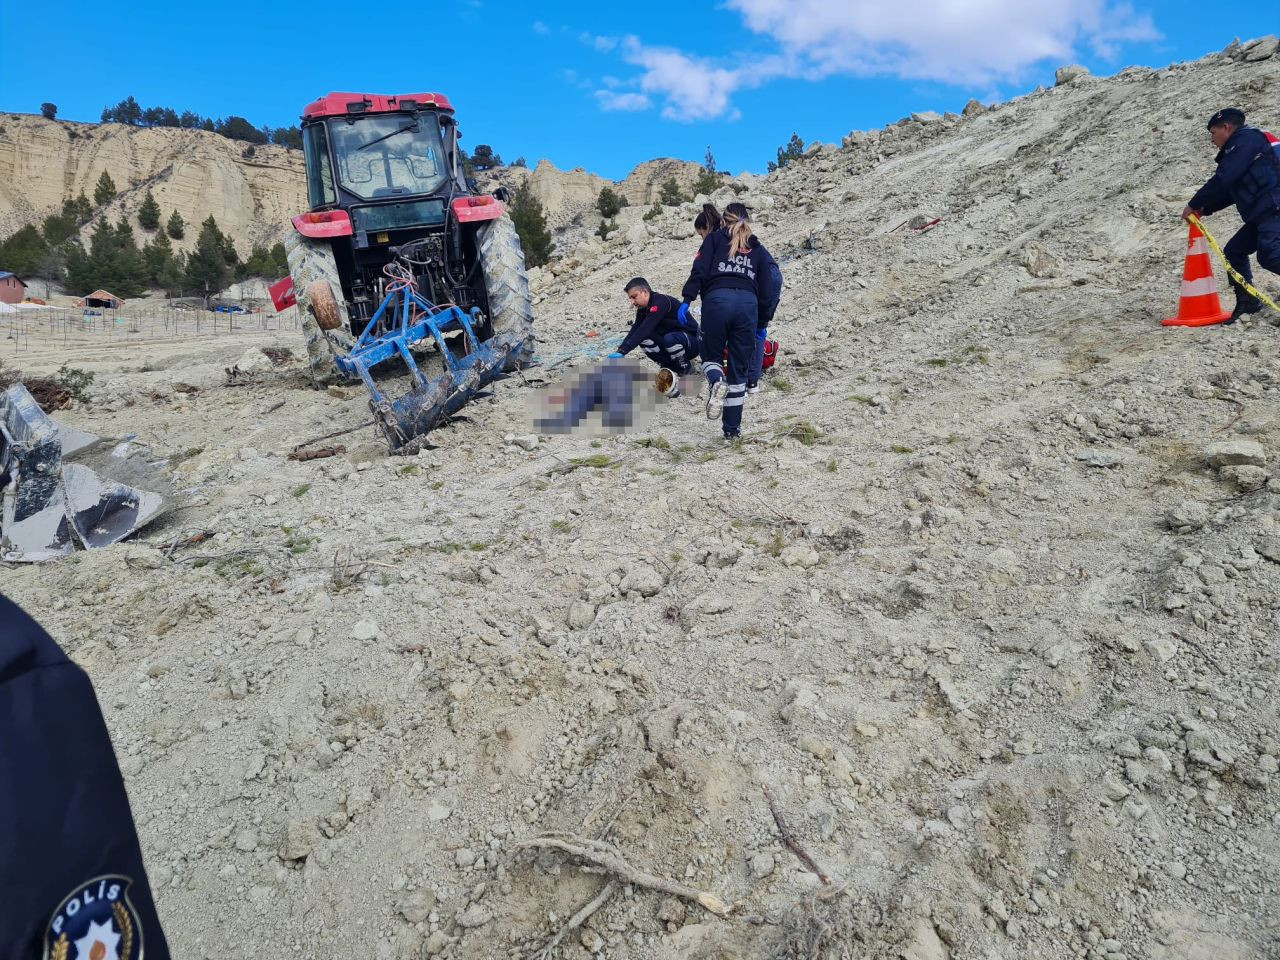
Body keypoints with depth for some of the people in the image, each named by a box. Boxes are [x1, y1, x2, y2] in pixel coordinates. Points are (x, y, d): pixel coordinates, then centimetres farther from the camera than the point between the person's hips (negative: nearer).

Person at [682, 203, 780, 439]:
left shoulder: (714, 238, 18)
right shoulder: (758, 249, 25)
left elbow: (699, 270, 1)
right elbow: (766, 290, 21)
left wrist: (687, 299, -2)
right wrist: (763, 322, 27)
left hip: (717, 299, -2)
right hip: (748, 303, 2)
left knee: (711, 356, 14)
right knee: (739, 370, 8)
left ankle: (717, 383, -23)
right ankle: (732, 428, 9)